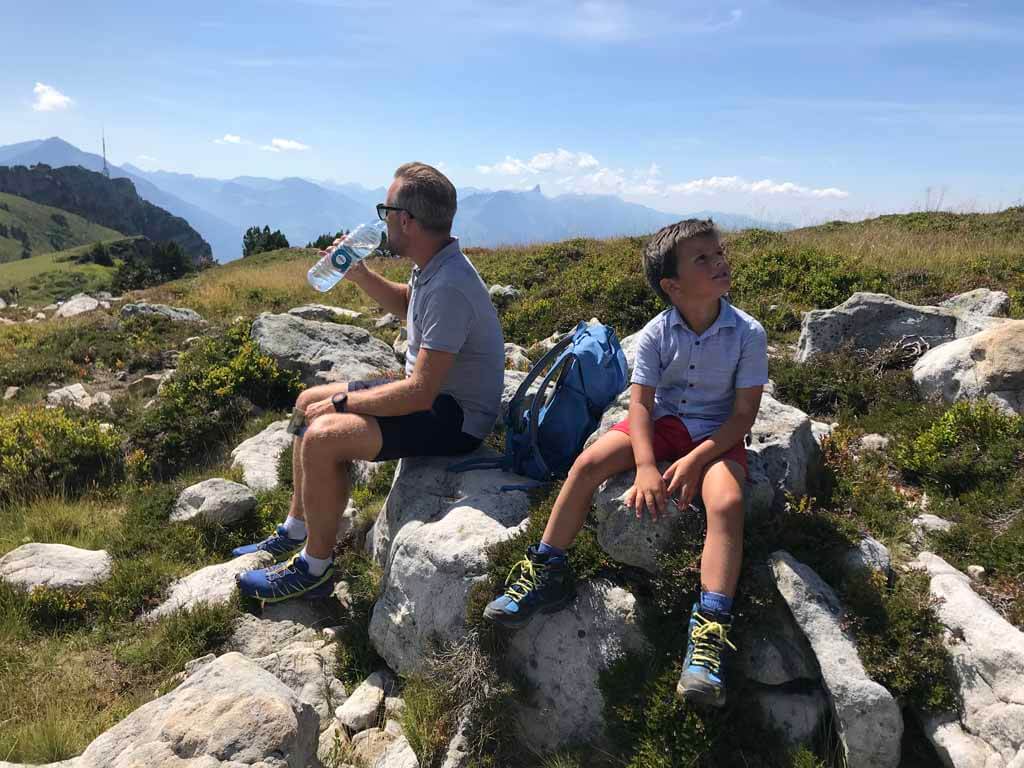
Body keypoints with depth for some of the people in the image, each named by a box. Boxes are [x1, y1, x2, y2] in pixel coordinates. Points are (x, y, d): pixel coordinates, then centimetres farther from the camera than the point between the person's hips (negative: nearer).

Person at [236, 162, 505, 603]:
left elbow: (419, 393, -31)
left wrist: (341, 401, -18)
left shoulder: (448, 288, -29)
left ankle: (314, 568, -3)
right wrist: (360, 276, 8)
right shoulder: (432, 265, 2)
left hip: (455, 417, -10)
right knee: (308, 403, 12)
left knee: (323, 436, -24)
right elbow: (407, 305, 26)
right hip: (433, 392, 11)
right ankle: (294, 534, 24)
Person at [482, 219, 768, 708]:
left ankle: (710, 630, -29)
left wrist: (693, 461, -23)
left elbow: (744, 414, -12)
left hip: (717, 434, -2)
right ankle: (547, 573, -9)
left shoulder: (748, 333, -12)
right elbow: (640, 402, -11)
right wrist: (646, 467, -26)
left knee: (727, 502, -32)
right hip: (663, 422, 2)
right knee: (589, 462, -20)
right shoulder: (656, 334, -9)